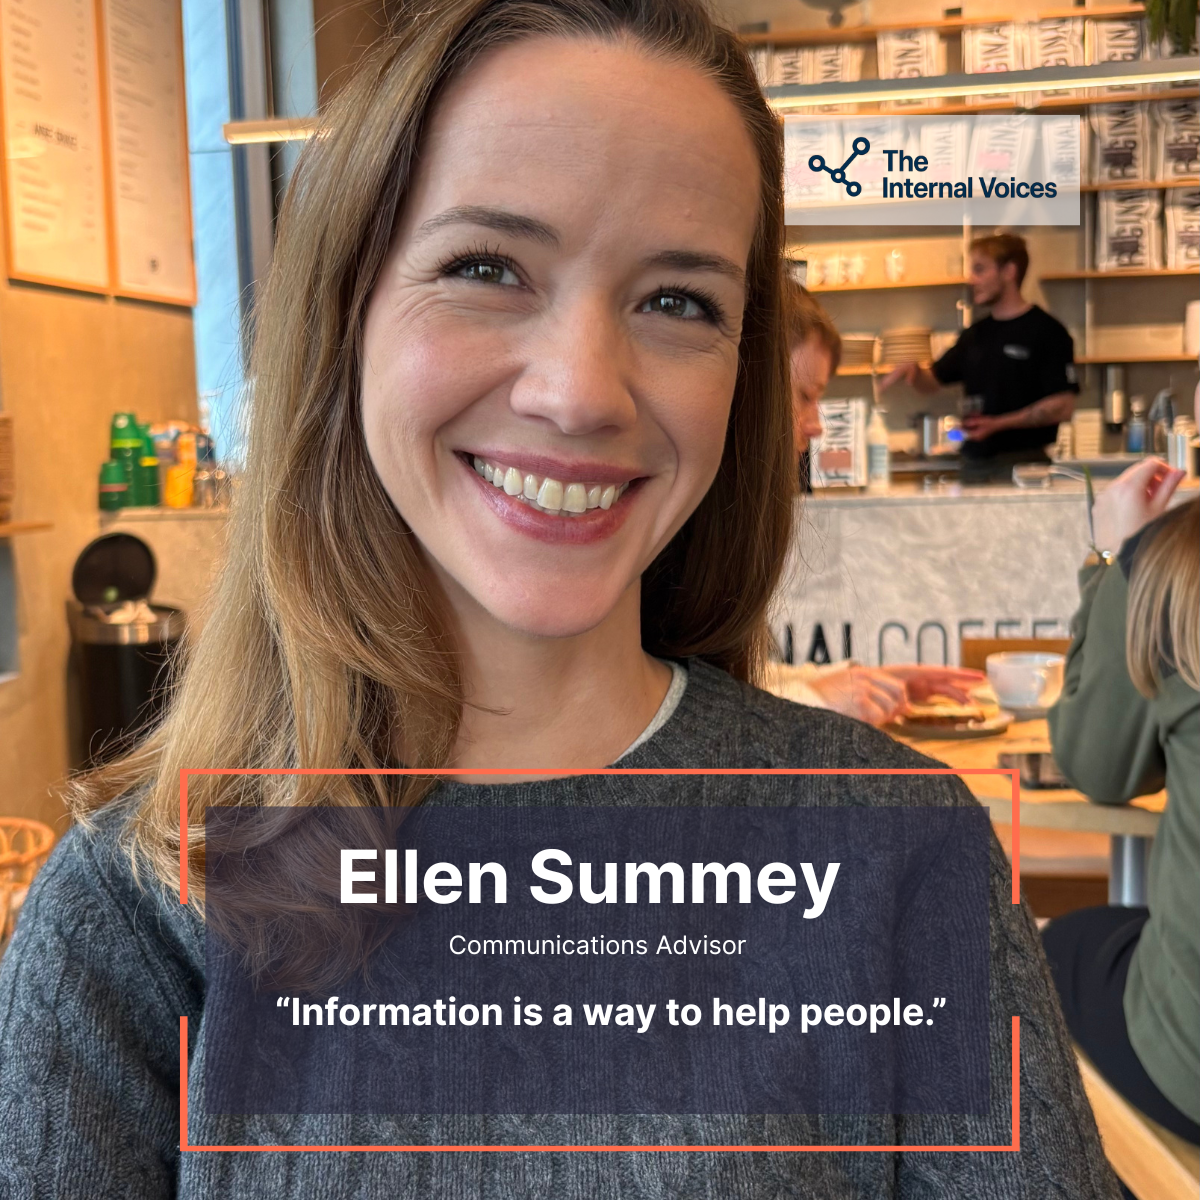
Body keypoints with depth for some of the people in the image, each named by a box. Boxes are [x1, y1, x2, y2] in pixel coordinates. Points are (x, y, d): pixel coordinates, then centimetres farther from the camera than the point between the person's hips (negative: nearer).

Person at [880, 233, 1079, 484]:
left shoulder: (1046, 331, -6)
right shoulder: (975, 334, 15)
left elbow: (1063, 406, -12)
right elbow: (933, 381, 22)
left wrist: (999, 423, -19)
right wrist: (912, 371, -2)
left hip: (1021, 463, -6)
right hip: (974, 461, 6)